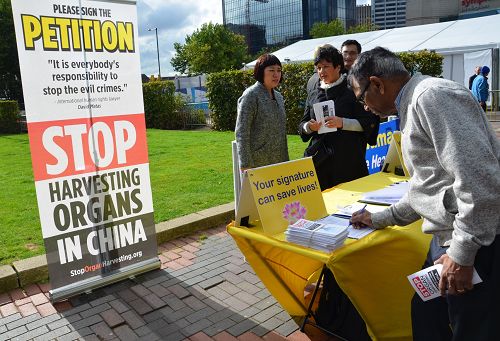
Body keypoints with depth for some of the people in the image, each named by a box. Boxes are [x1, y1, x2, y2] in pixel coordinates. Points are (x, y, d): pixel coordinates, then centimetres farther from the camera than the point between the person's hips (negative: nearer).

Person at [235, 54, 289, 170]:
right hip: (257, 163, -7)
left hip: (278, 162, 7)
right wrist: (245, 165, -18)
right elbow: (241, 133, -14)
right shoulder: (251, 95, -9)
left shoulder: (278, 96, 13)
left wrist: (285, 160, 16)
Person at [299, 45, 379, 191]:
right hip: (319, 157, 3)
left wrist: (342, 123, -17)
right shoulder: (313, 91, 12)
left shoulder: (352, 89, 0)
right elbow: (303, 125, 13)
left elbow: (368, 123, -4)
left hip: (348, 158, -3)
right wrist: (309, 126, -9)